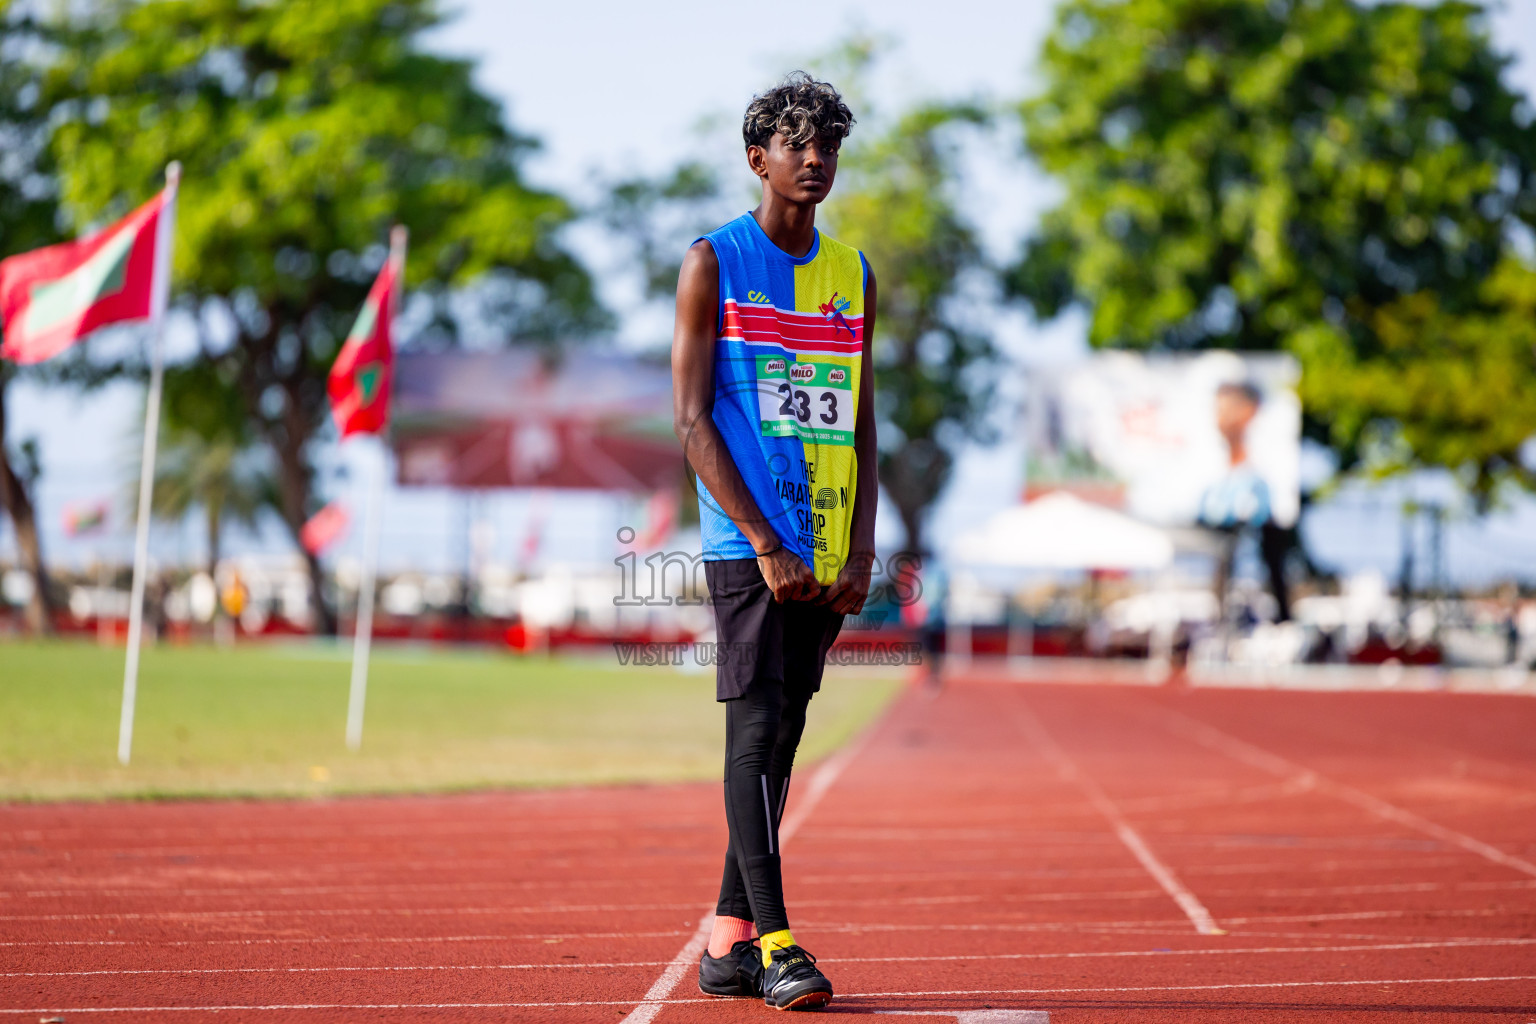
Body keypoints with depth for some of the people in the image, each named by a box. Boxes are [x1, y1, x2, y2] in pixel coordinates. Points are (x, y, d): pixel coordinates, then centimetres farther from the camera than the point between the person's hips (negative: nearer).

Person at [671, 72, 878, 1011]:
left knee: (781, 737, 7)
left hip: (827, 554, 6)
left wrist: (861, 550, 3)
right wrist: (764, 544, -14)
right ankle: (775, 944, -12)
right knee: (759, 727, -11)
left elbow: (861, 425, 16)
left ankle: (729, 941, 13)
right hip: (747, 544, -6)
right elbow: (691, 421, -7)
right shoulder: (713, 263, -2)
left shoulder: (854, 275, 14)